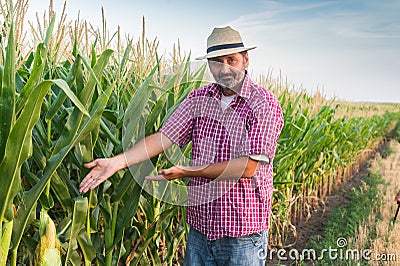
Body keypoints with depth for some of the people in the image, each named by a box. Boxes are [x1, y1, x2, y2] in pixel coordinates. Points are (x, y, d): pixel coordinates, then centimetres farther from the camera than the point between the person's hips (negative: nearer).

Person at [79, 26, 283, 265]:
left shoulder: (265, 104, -12)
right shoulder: (199, 98, 3)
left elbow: (249, 167, -19)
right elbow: (164, 137, -3)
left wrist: (188, 171, -21)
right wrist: (118, 162, -16)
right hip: (200, 227, 4)